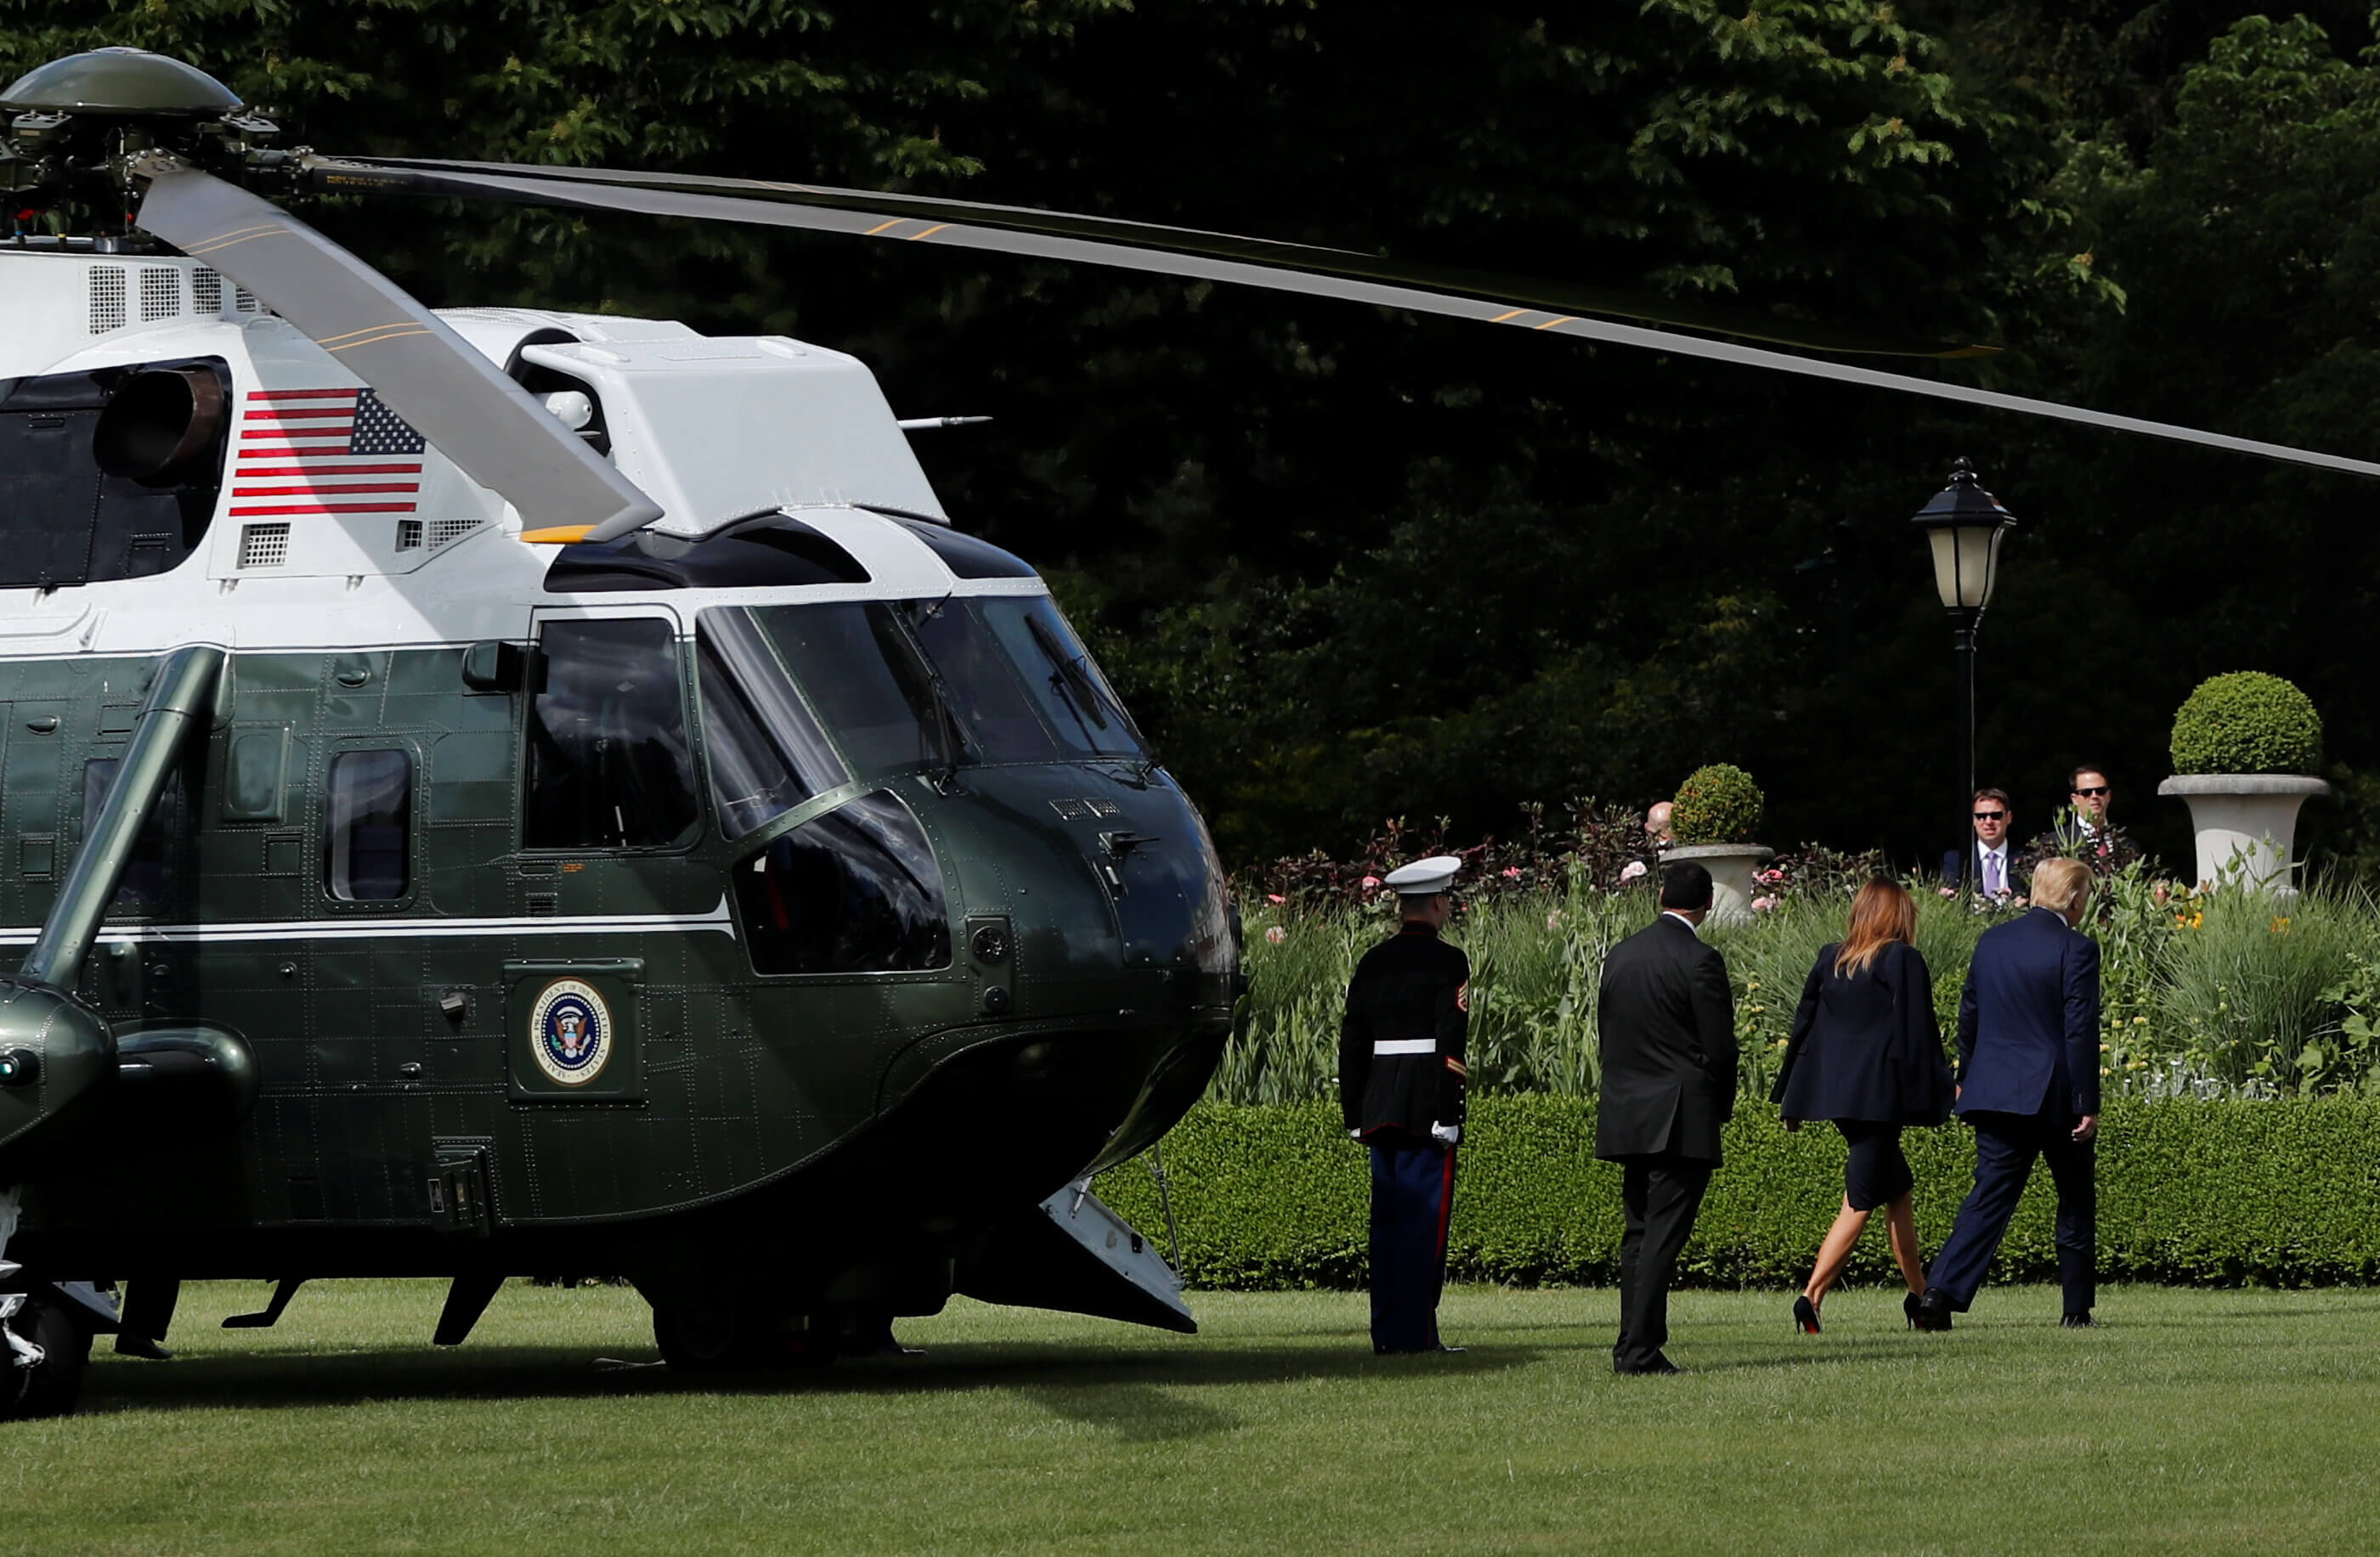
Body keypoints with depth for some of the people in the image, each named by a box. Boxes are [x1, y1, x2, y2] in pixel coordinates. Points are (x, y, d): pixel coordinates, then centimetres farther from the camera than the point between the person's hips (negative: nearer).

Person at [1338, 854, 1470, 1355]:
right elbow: (1451, 1044, -14)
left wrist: (1355, 1115, 16)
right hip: (1426, 1110, -6)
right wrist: (1447, 1116, -14)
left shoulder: (1372, 963, 11)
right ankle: (1415, 1332, -7)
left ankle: (1387, 1332, 11)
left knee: (1387, 1219, 10)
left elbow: (1351, 1040, 12)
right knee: (1425, 1218, -4)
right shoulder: (1447, 961, -8)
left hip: (1380, 1106, 6)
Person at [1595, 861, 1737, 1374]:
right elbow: (1719, 1045, -11)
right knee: (1661, 1236, -7)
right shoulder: (1700, 961, -12)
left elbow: (1607, 1032, 13)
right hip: (1682, 1119, -7)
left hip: (1627, 1115, 7)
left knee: (1639, 1233, 14)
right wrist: (1722, 1107, 5)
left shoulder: (1620, 955, 9)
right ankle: (1639, 1349, -11)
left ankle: (1633, 1345, 14)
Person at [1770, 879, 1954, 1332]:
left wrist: (1792, 1101, 19)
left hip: (1833, 1090, 7)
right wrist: (1934, 1093, -3)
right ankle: (1812, 1295, -14)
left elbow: (1803, 1026, 13)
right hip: (1880, 1096, -7)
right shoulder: (1903, 961, -8)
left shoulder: (1829, 960, 9)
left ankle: (1918, 1296, 23)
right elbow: (1919, 1034, -10)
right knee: (1860, 1203, -4)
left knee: (1899, 1191, 19)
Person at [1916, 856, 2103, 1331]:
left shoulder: (1992, 941, 8)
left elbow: (1969, 1016, 15)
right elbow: (2081, 1032, -13)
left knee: (1990, 1197, 2)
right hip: (2055, 1096, -5)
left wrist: (1965, 1078, 27)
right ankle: (2077, 1307, 15)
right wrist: (2087, 1105, -11)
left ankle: (1940, 1292, -15)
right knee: (2076, 1203, 11)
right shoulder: (2077, 950, -10)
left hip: (1994, 1093, 5)